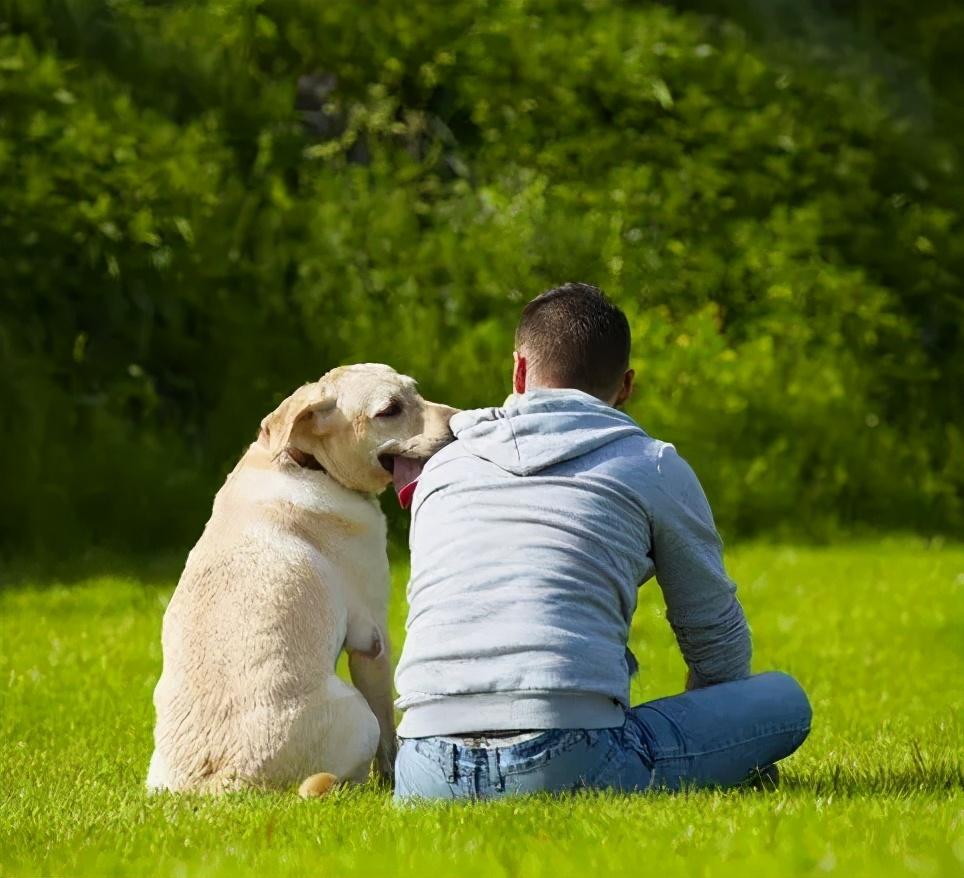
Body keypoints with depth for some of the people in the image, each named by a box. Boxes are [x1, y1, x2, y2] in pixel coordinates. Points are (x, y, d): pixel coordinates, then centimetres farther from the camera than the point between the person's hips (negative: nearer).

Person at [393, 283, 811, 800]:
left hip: (429, 776, 4)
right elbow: (717, 638, 20)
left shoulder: (441, 469, 23)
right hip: (569, 761, -3)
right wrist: (698, 749, 39)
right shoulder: (654, 467, 12)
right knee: (785, 700, 15)